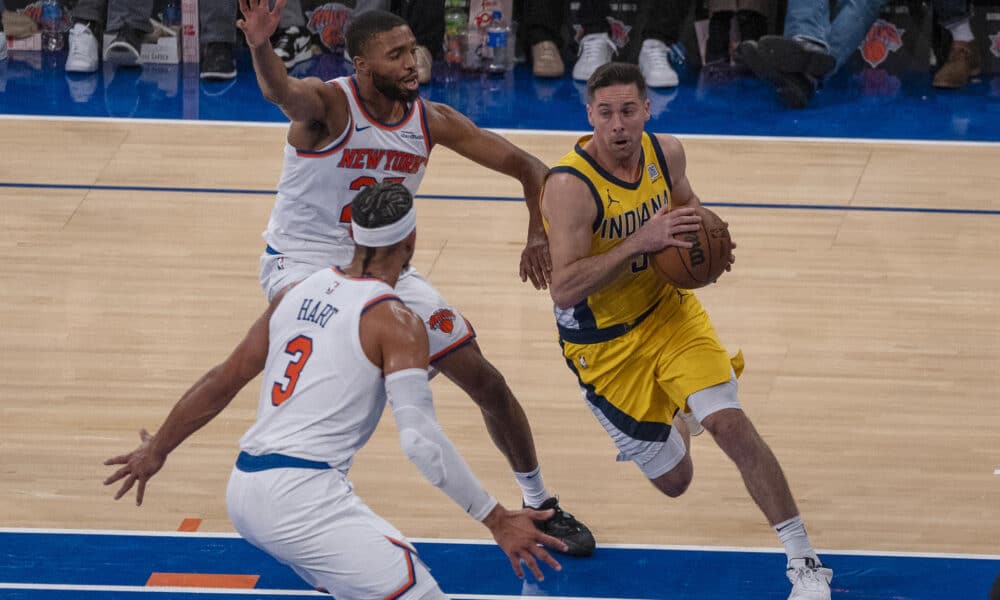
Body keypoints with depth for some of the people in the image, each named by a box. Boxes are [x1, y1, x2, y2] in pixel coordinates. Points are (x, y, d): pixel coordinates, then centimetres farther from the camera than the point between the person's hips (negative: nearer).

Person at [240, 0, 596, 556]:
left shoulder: (433, 121, -7)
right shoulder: (329, 105, -22)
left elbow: (528, 167, 0)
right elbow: (280, 93, -48)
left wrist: (539, 235, -18)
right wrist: (260, 47, -71)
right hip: (303, 260, -5)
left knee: (486, 380, 7)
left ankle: (539, 505, 27)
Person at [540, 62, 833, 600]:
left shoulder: (665, 152, -9)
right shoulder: (570, 186, -28)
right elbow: (564, 290, -33)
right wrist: (641, 242, -39)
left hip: (667, 310, 3)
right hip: (603, 342, -3)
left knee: (730, 423, -17)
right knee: (672, 480, 7)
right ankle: (676, 420, 47)